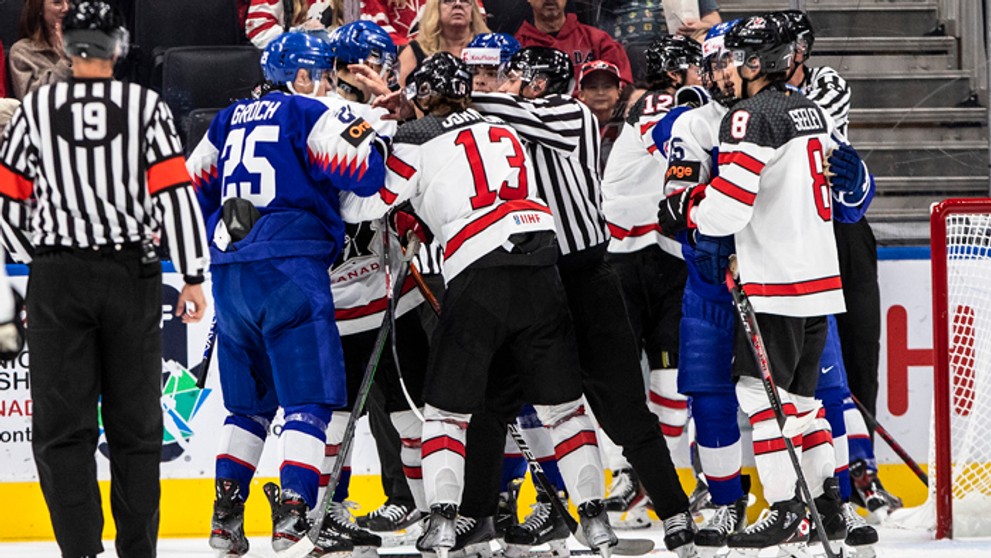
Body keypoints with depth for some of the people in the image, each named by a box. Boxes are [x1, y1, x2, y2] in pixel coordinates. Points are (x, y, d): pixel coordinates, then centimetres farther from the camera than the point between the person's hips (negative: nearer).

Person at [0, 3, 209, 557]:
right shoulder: (146, 105, -1)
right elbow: (175, 190, -6)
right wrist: (193, 276, -2)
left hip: (58, 276, 0)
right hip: (132, 274, 1)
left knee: (63, 425, 1)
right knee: (136, 422, 10)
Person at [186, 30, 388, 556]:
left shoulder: (230, 120, 21)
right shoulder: (314, 114, -1)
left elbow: (194, 190, 29)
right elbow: (366, 175, -11)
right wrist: (366, 134, 9)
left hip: (230, 274, 7)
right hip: (290, 270, -7)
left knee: (249, 403, 18)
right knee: (309, 400, -5)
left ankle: (225, 515, 12)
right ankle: (293, 514, -18)